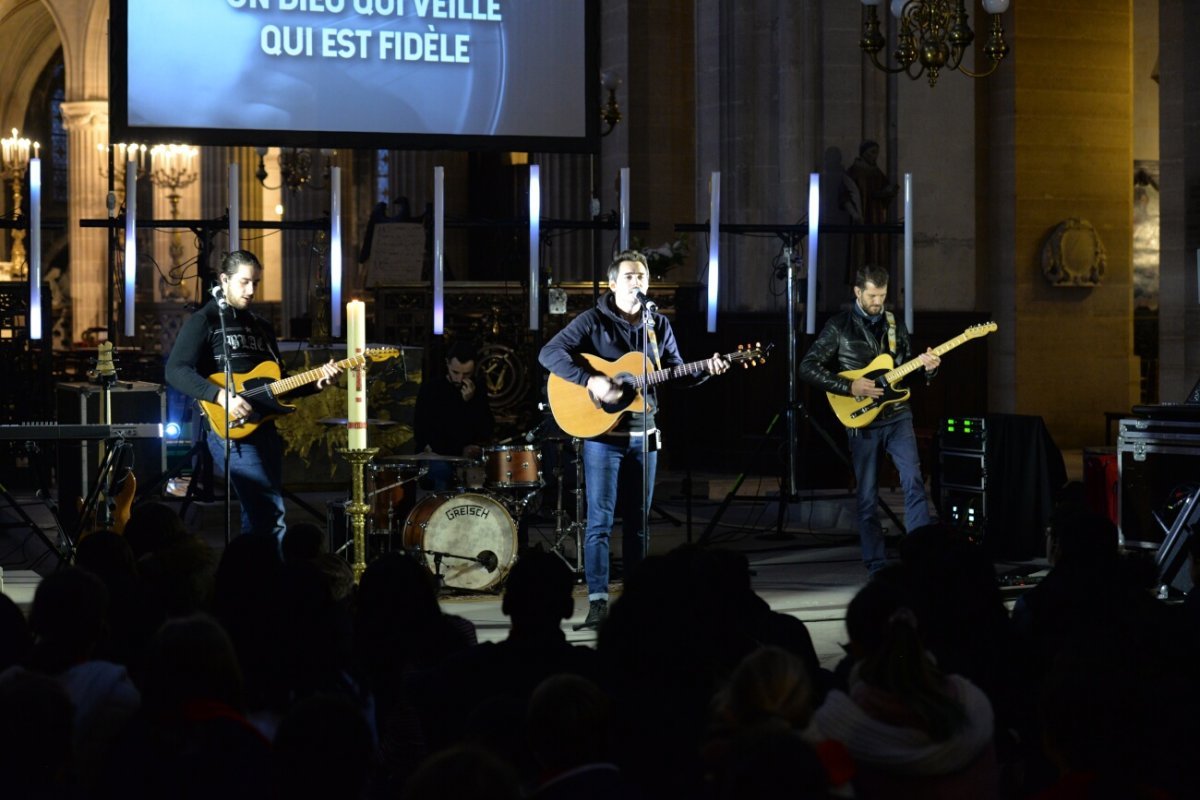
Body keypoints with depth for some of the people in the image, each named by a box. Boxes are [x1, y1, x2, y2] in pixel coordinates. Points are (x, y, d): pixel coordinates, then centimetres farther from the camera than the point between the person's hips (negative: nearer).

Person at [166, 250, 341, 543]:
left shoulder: (262, 327, 20)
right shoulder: (204, 320, -2)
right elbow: (176, 370, -15)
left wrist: (314, 383, 5)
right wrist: (222, 396, -25)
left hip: (265, 428, 8)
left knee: (259, 513, 7)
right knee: (271, 513, -16)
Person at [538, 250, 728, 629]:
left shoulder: (659, 325, 9)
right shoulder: (593, 321, -6)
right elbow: (549, 353, -16)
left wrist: (705, 370, -5)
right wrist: (592, 381, -26)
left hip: (643, 434, 5)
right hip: (602, 432, -5)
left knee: (638, 520, 10)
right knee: (600, 520, -8)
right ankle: (597, 601, -8)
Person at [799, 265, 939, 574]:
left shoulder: (895, 325, 11)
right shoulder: (839, 326, -3)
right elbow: (808, 366, -7)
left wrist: (928, 367, -5)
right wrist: (850, 387, -16)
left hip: (897, 414, 3)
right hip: (863, 420, -3)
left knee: (914, 481, -13)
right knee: (867, 497, 2)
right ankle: (876, 566, 10)